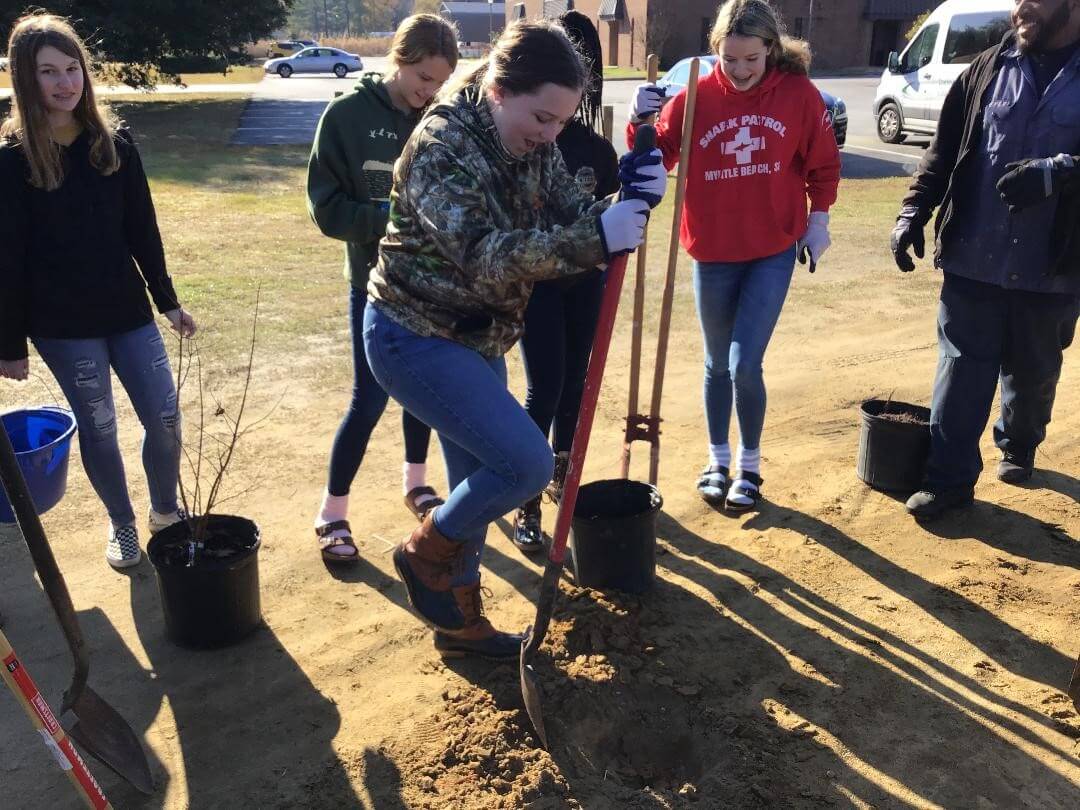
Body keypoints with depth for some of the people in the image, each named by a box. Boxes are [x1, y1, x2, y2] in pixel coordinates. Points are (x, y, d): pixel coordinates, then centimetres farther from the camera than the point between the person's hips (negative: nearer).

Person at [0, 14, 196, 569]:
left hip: (127, 311, 3)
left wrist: (167, 300, 7)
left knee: (164, 418, 5)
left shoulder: (113, 142, 1)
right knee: (97, 426, 9)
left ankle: (166, 511, 30)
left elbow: (142, 231, 6)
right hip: (62, 325, -3)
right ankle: (122, 524, 31)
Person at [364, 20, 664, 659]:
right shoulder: (442, 147, -22)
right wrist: (595, 238, -42)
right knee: (528, 462, -17)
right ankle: (426, 553, 9)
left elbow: (574, 218, -2)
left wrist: (628, 203, -23)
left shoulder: (535, 149, 2)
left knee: (482, 480, 16)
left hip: (476, 339, 9)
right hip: (415, 337, -9)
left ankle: (458, 618, 34)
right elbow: (482, 255, -33)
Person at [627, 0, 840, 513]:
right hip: (713, 253, 2)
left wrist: (818, 220, 4)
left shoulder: (798, 94, -5)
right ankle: (718, 462, 31)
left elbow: (823, 163, 5)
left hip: (774, 252, -1)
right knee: (717, 365, 13)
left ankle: (749, 468, 14)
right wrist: (642, 124, -22)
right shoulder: (695, 97, -6)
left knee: (745, 365, -8)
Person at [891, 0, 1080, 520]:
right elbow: (945, 148, 6)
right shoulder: (989, 68, 5)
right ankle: (949, 477, 9)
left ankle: (1018, 448, 40)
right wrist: (914, 211, -4)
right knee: (961, 368, 1)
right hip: (974, 258, 1)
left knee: (1033, 371, 16)